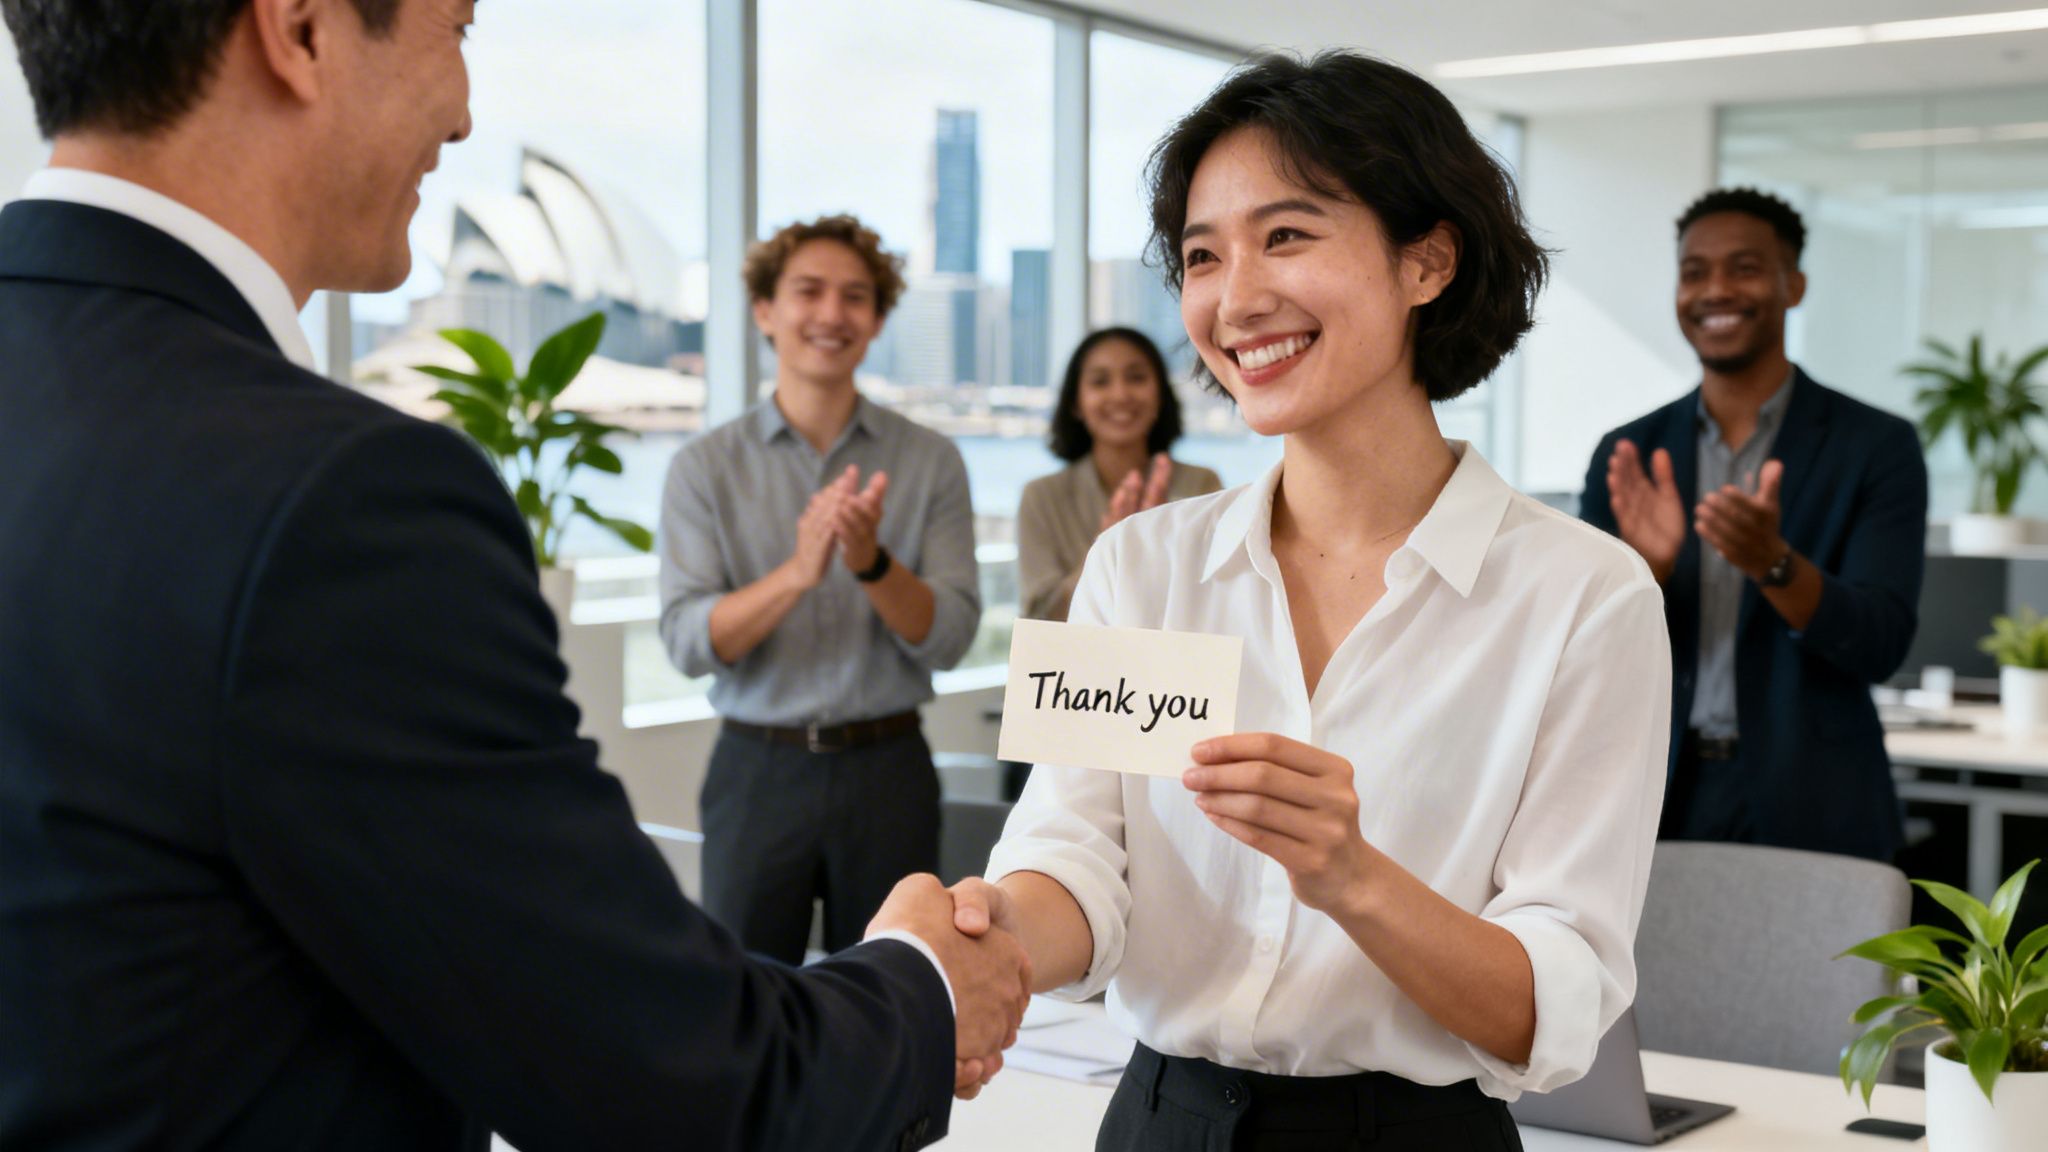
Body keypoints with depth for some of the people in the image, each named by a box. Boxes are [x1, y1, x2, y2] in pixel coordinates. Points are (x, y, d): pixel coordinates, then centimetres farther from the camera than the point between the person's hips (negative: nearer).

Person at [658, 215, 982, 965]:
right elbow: (688, 643, -9)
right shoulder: (706, 467, 1)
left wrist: (871, 562, -21)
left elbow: (949, 639, -4)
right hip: (758, 769, 0)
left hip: (887, 769, 1)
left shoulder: (930, 462, 3)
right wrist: (798, 571, -25)